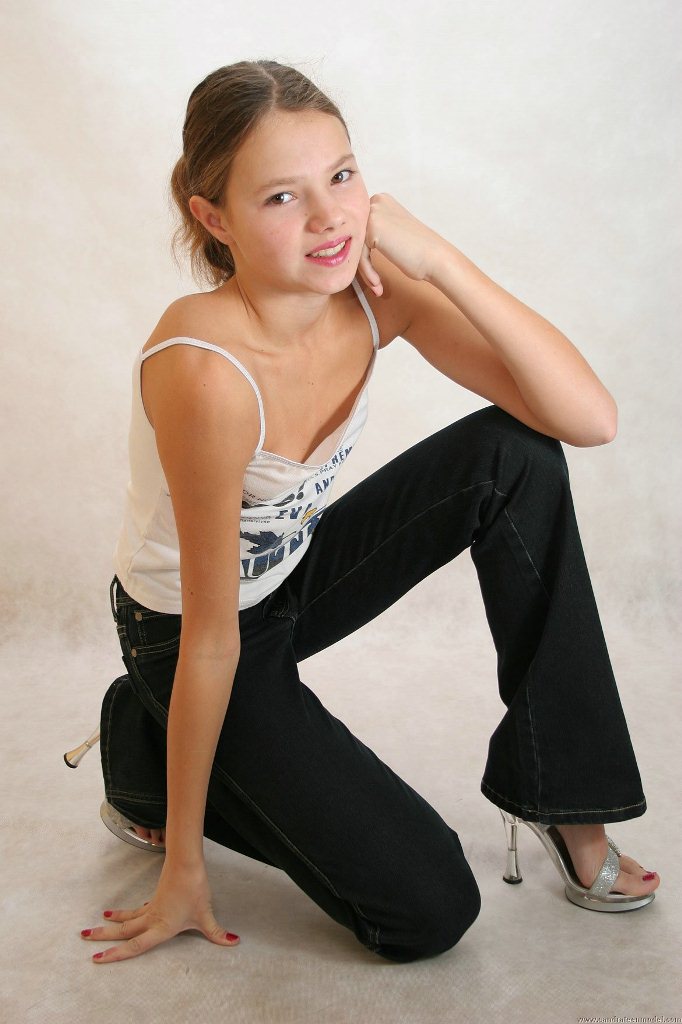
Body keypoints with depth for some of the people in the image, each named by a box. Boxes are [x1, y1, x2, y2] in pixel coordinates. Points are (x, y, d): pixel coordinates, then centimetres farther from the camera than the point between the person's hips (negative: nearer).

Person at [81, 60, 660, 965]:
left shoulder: (372, 289, -17)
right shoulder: (207, 371, -34)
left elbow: (592, 418, -22)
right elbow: (211, 641, -27)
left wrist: (439, 260, -31)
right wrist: (183, 870, -15)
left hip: (298, 572, 6)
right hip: (179, 629, -6)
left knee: (516, 457, -16)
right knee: (429, 912, -8)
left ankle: (559, 792, -3)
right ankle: (146, 762, 10)